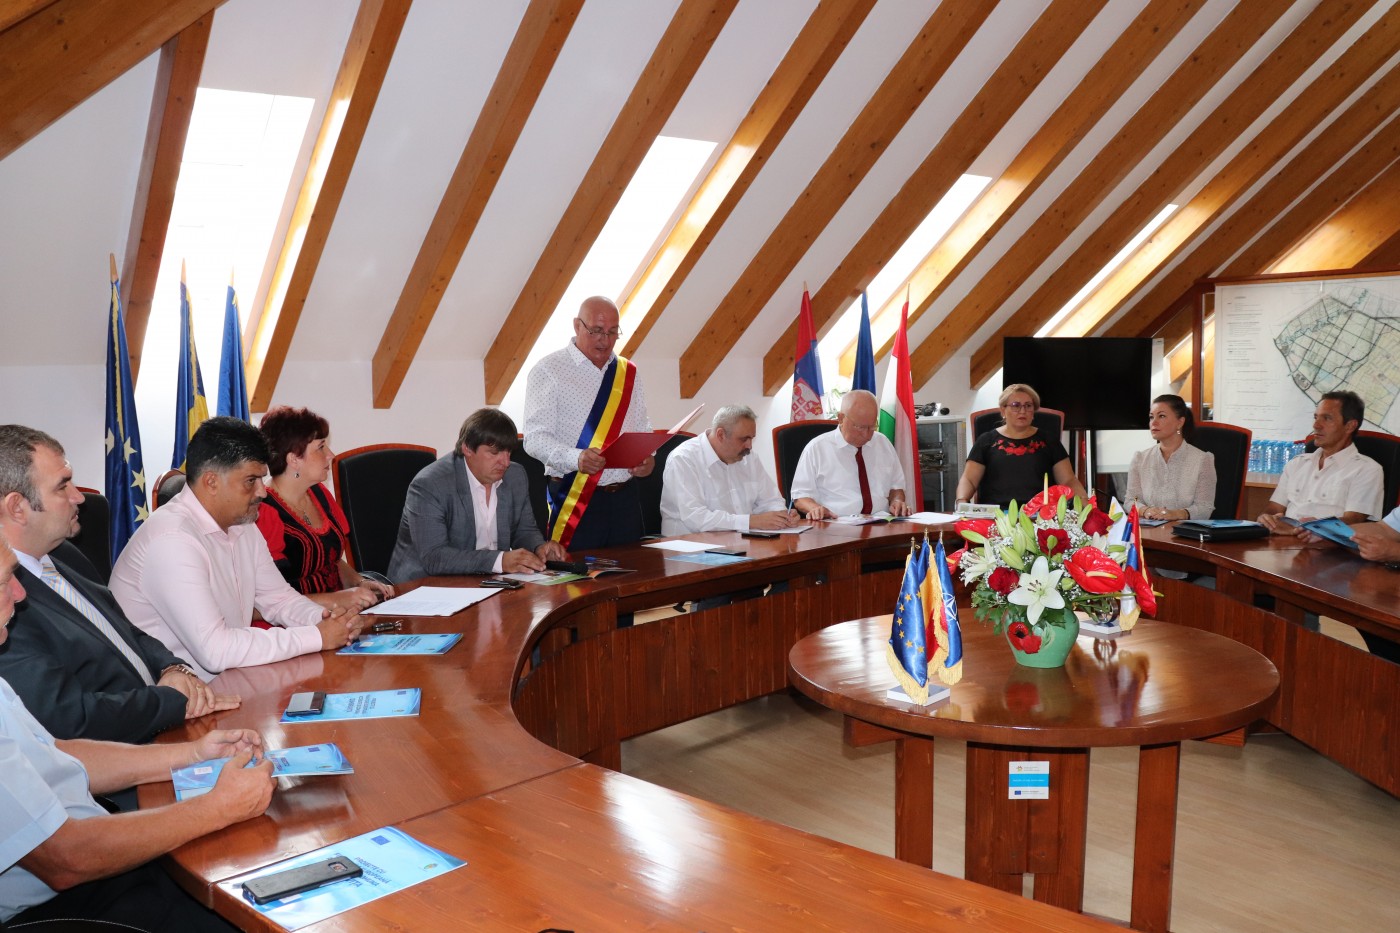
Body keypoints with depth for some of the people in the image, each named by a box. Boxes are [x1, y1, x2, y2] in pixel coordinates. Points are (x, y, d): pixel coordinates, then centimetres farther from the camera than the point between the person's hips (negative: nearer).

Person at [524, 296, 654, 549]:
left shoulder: (628, 373, 13)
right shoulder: (548, 371, -3)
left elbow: (643, 429, 18)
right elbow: (535, 438, -10)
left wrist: (647, 457, -4)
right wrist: (576, 458, -28)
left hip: (625, 497, 5)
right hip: (575, 499, -5)